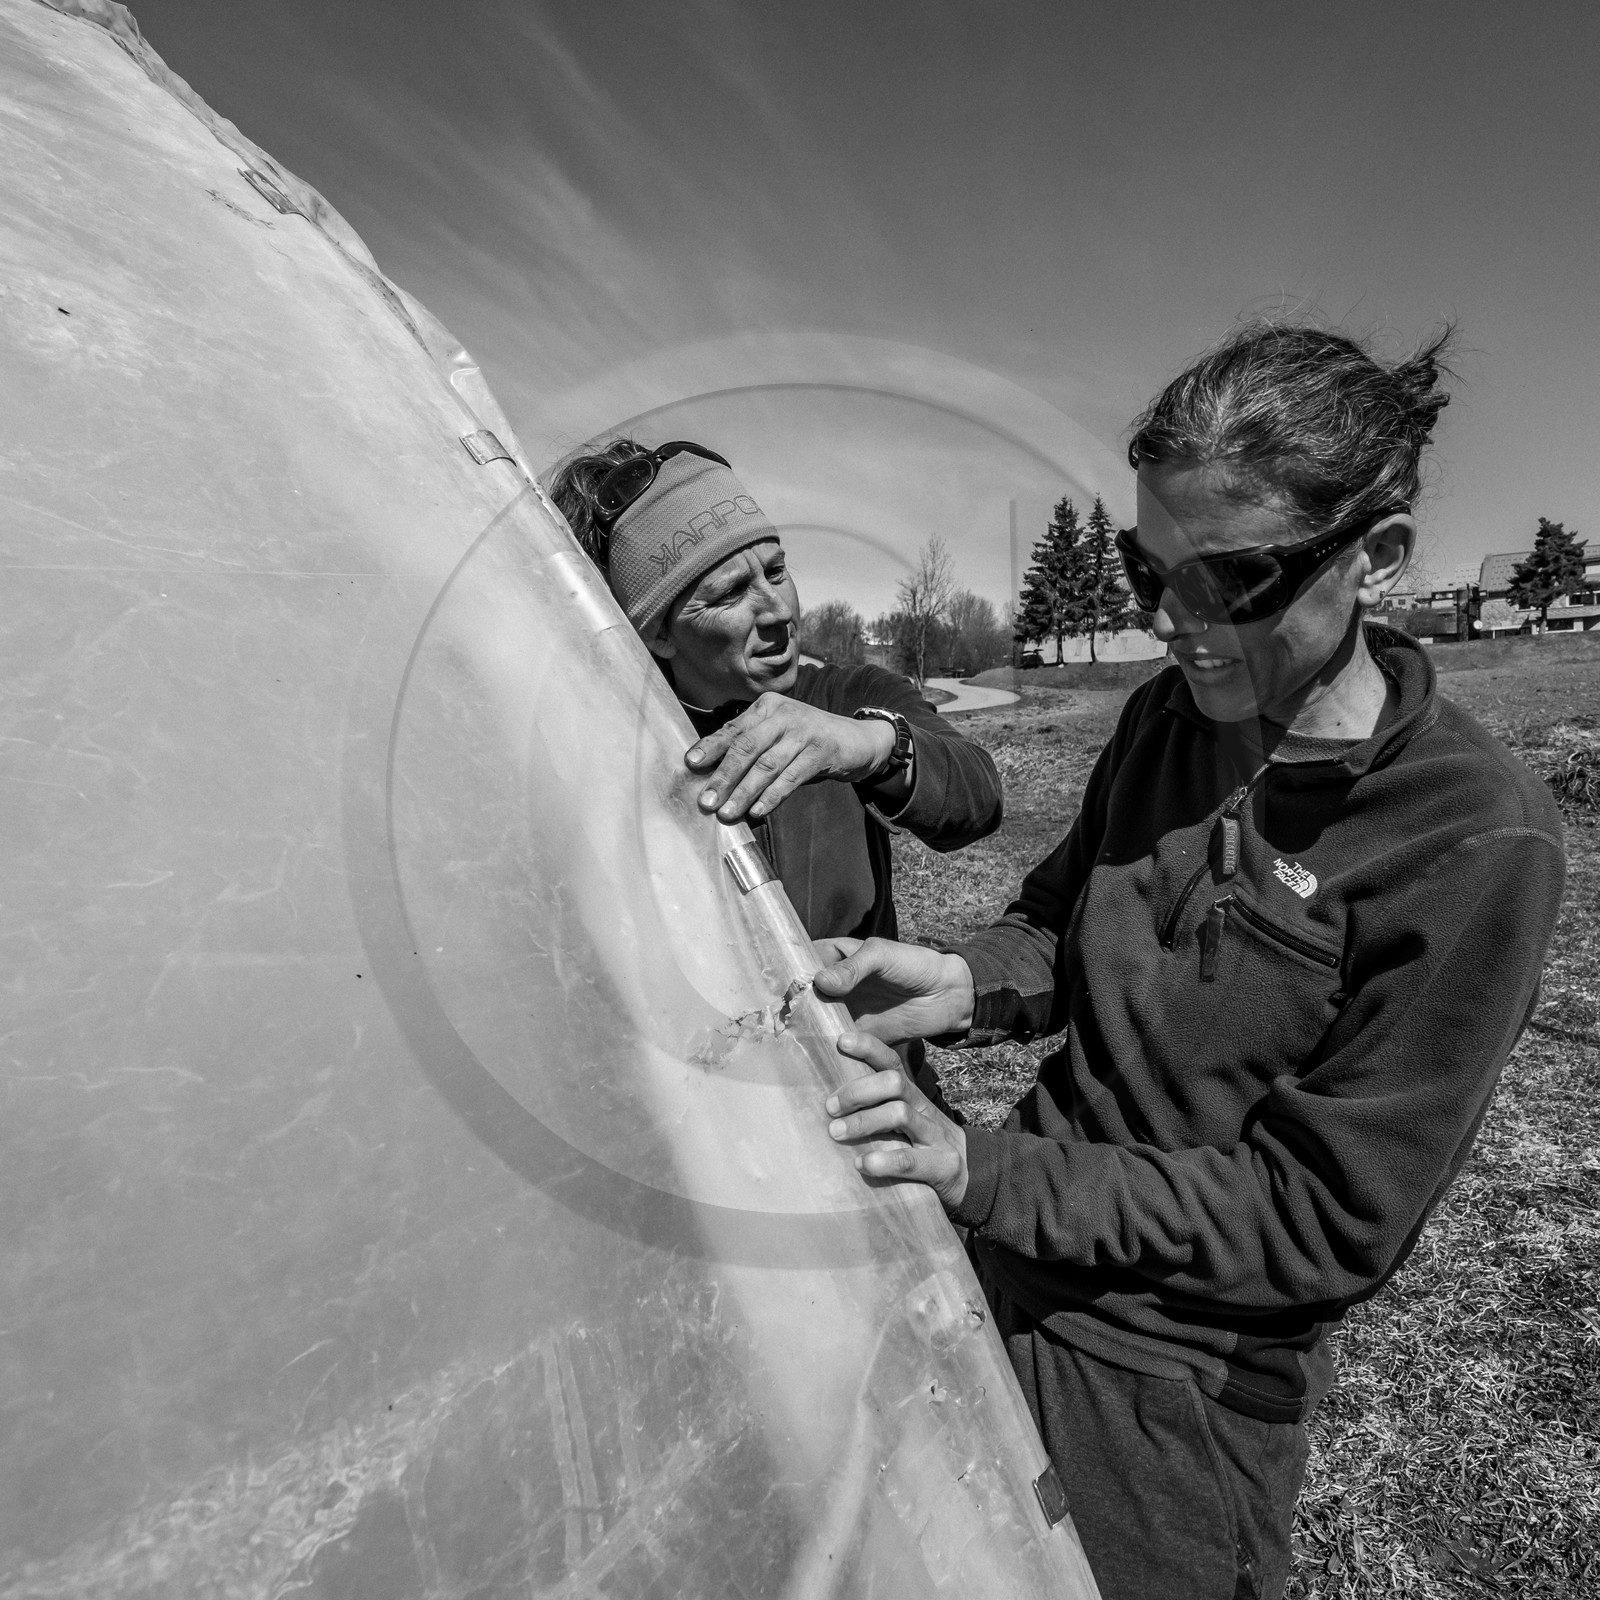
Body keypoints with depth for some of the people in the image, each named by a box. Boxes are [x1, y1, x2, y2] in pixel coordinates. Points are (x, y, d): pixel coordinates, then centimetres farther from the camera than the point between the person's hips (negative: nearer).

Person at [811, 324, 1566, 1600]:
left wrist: (983, 1175, -27)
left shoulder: (1477, 842, -23)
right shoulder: (1169, 719, -7)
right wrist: (969, 984, -16)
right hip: (1014, 1280, 5)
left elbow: (1322, 1220, -20)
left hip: (1177, 1388, -4)